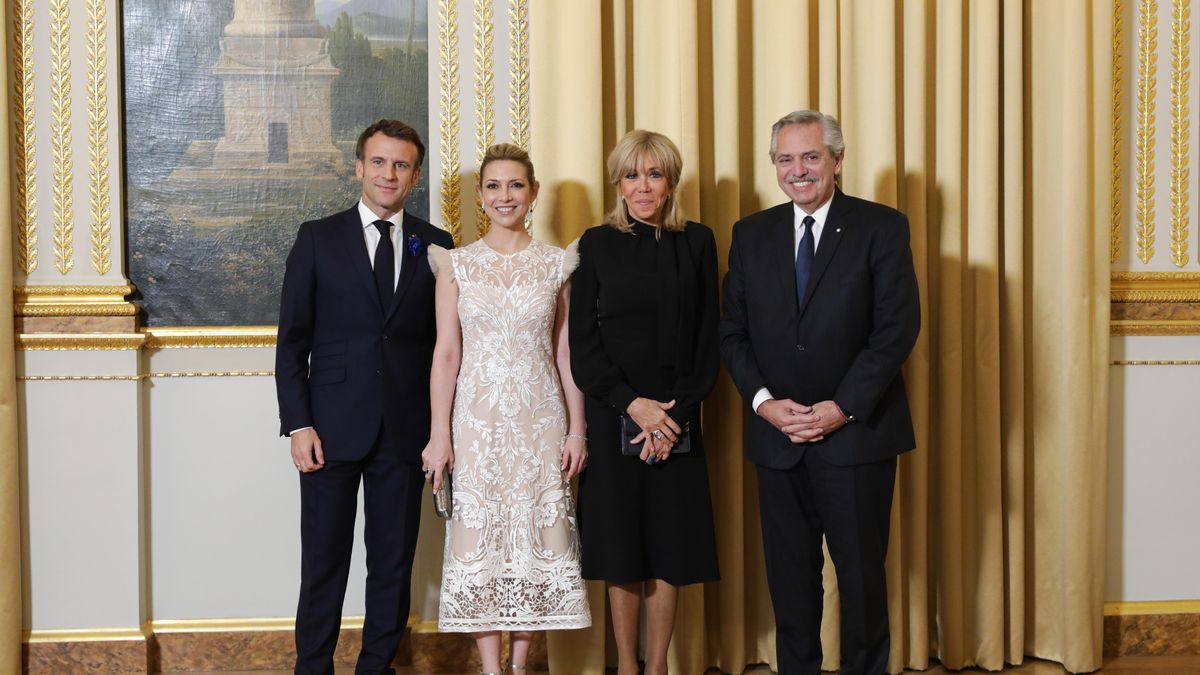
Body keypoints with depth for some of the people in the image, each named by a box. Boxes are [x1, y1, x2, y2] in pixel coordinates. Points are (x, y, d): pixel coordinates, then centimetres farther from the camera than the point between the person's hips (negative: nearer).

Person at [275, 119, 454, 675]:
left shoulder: (435, 246, 8)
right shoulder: (318, 238, 4)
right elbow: (292, 340, 2)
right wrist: (298, 425, -6)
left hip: (405, 432, 2)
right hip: (332, 430, -1)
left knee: (394, 563, 8)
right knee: (323, 563, 3)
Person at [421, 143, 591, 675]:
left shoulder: (556, 265, 5)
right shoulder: (457, 265, 3)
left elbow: (566, 353, 6)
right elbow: (446, 353, 1)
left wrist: (577, 429, 1)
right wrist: (439, 435, -4)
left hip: (540, 420, 1)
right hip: (478, 420, -1)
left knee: (536, 535, 1)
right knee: (480, 537, -1)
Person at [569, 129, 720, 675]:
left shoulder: (697, 243, 7)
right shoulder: (598, 244, 4)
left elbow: (708, 341, 4)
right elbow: (582, 343, -1)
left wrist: (677, 412, -8)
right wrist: (633, 404, -13)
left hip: (678, 421, 1)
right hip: (612, 419, -1)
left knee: (669, 548, 3)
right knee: (621, 550, 2)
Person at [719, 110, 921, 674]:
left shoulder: (881, 227, -2)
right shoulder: (751, 234, 9)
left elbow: (898, 327, -9)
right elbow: (732, 332, 7)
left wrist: (843, 408, -15)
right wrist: (764, 401, -8)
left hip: (857, 432, -3)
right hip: (777, 437, 3)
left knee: (861, 572, 6)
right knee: (789, 575, 9)